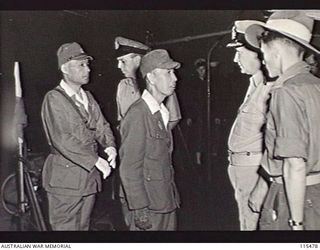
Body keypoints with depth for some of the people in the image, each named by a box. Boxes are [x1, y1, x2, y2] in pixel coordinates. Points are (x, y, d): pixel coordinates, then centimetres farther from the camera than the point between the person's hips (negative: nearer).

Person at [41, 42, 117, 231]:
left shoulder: (88, 97, 13)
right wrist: (95, 160, -25)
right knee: (65, 226, 3)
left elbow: (101, 125, 9)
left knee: (83, 225, 16)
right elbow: (61, 139, -21)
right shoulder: (54, 99, -11)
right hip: (65, 176, -6)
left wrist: (110, 146, -13)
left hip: (90, 175, 7)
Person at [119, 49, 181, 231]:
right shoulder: (138, 114, -18)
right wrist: (139, 209, -17)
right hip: (148, 207, -8)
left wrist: (172, 197, 11)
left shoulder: (162, 112, 8)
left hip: (167, 202, 8)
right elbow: (129, 168, -18)